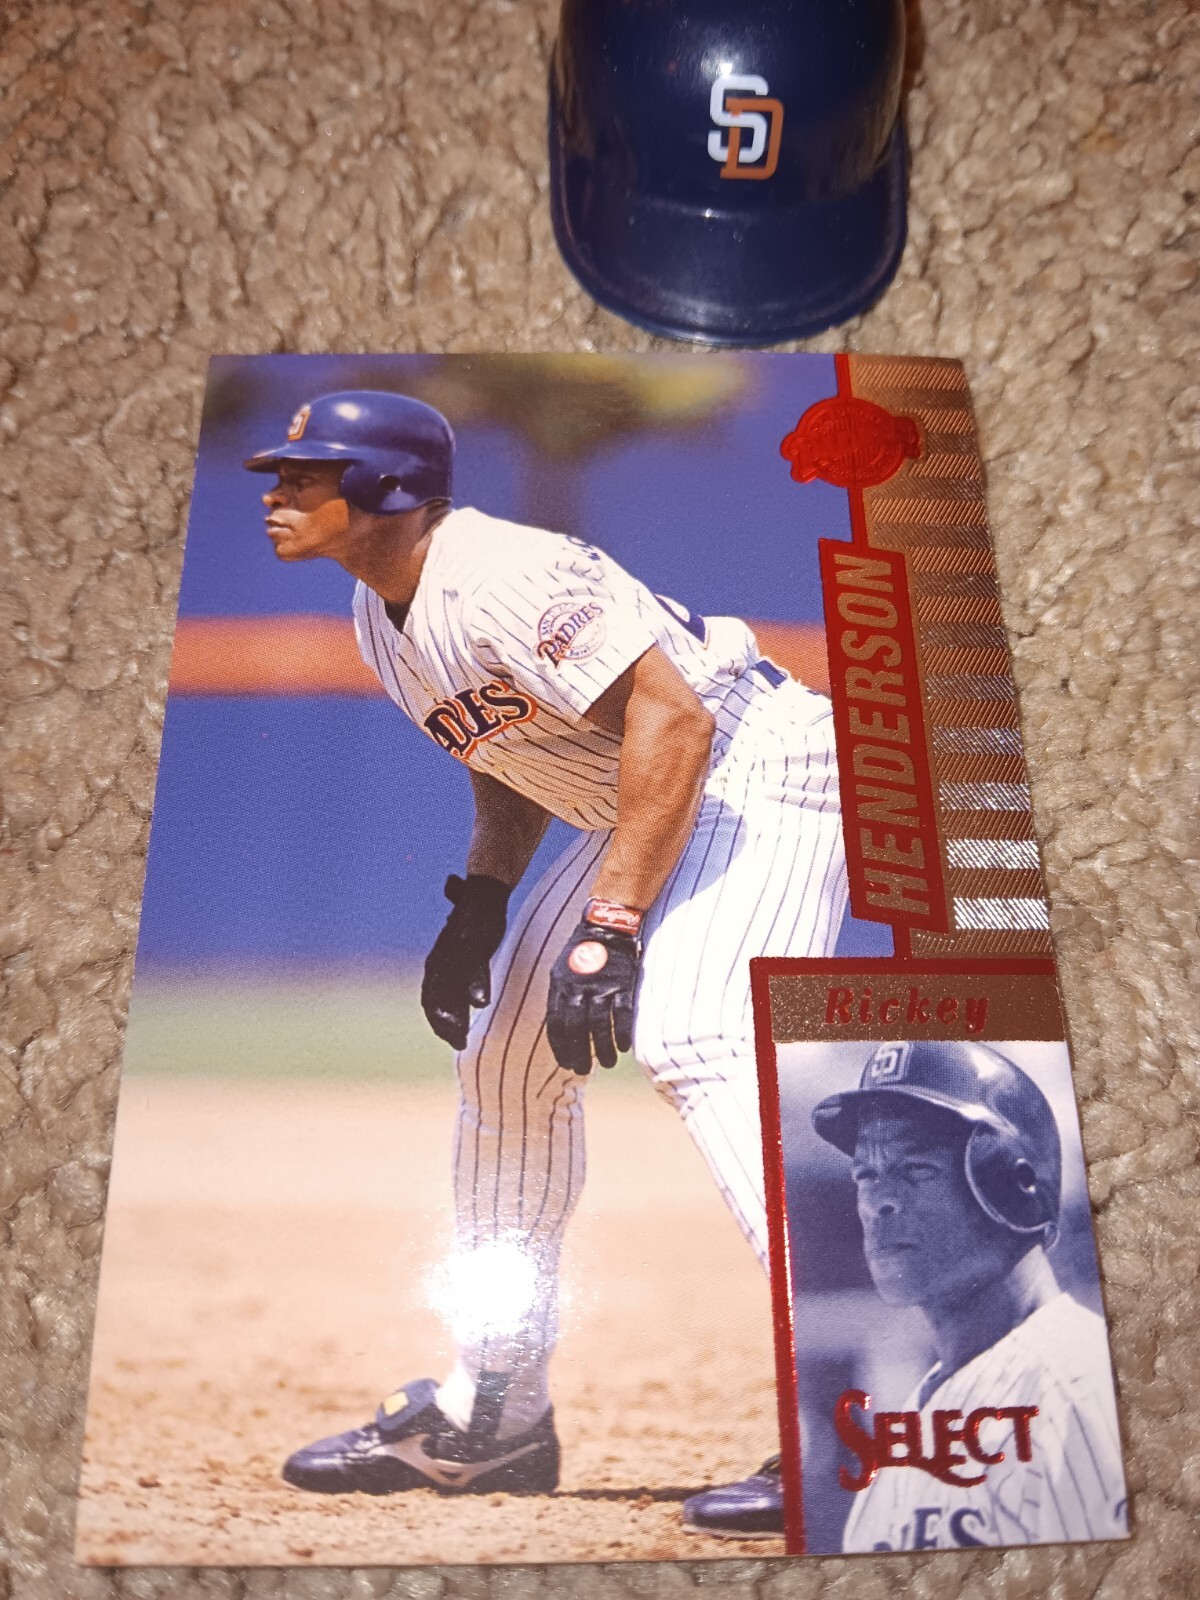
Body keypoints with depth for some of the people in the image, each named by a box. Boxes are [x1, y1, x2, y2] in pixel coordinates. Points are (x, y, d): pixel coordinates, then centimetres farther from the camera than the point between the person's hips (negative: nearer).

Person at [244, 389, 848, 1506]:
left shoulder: (497, 577, -24)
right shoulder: (381, 616, 6)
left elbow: (675, 719, -31)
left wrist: (608, 927, -33)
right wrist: (480, 902, 4)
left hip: (756, 777, -9)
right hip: (645, 813, 10)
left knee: (688, 1037, -30)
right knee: (507, 1058, 9)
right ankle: (492, 1416, 21)